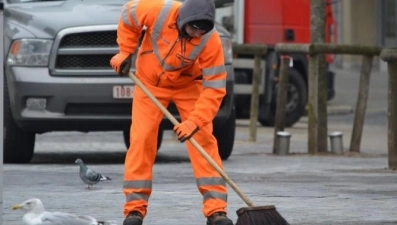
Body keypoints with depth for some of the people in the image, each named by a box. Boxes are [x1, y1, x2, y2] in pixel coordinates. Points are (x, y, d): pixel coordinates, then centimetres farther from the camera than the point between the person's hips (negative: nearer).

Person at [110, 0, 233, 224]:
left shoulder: (211, 41, -31)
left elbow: (214, 88, -27)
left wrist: (194, 122, -36)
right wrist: (125, 52, -8)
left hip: (188, 85, 0)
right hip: (150, 82, 0)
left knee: (204, 141, -11)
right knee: (141, 140, -9)